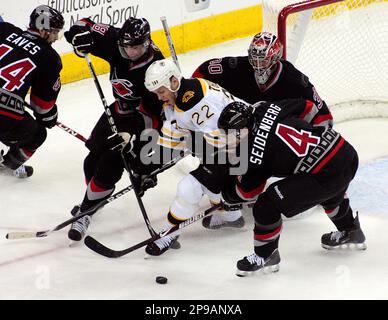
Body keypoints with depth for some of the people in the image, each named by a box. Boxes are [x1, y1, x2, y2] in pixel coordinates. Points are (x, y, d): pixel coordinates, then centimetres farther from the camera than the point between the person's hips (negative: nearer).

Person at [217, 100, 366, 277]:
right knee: (330, 193, 42)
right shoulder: (268, 109, 1)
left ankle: (266, 255, 13)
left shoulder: (257, 155, -14)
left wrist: (226, 194, 24)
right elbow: (306, 105, 17)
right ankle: (351, 231, 63)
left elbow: (247, 192, 4)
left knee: (267, 205, -6)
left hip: (326, 174, -9)